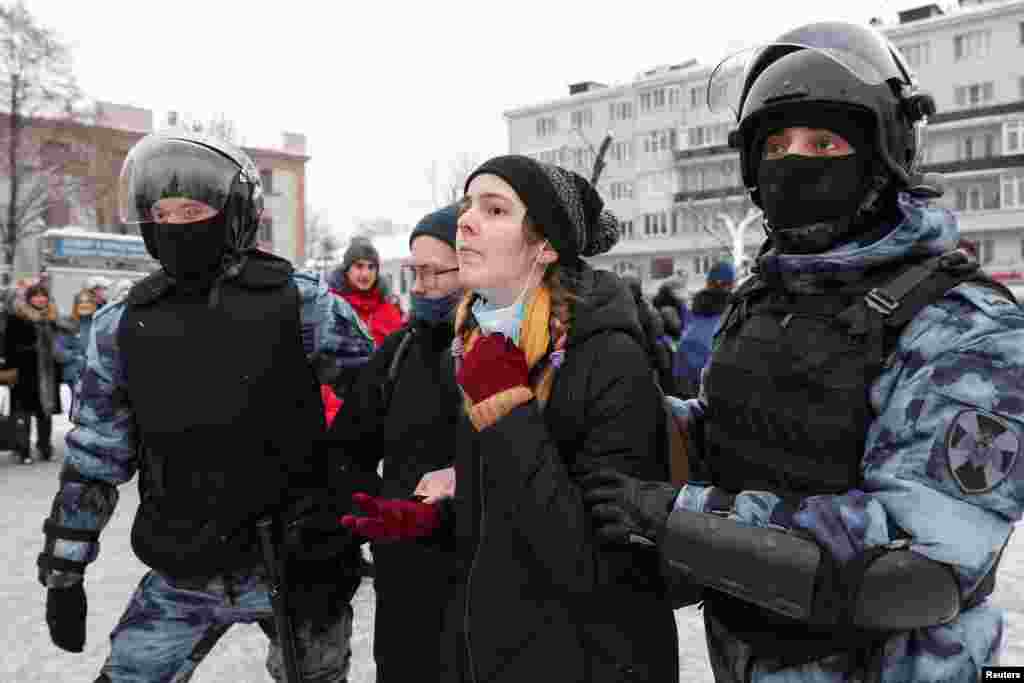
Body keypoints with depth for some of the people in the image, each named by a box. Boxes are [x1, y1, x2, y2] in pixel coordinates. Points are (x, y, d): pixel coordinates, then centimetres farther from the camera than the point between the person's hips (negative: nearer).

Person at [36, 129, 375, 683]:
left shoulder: (300, 304, -10)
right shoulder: (123, 326, -1)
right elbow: (93, 458, 7)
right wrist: (64, 572, 9)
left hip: (297, 566, -2)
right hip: (180, 578, 3)